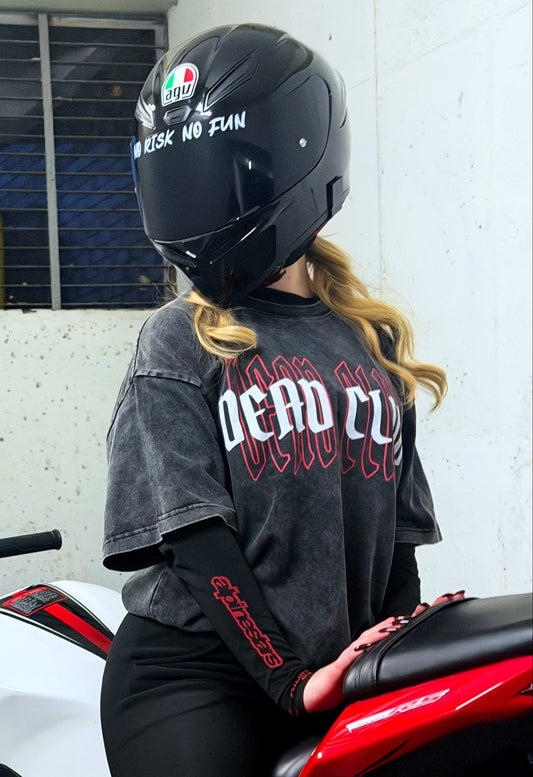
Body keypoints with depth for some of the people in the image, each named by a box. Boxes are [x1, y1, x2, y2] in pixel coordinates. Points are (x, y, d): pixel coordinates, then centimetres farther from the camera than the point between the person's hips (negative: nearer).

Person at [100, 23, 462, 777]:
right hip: (196, 678, -4)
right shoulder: (178, 345, 0)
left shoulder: (375, 343, 11)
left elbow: (395, 529, 14)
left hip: (352, 678, 4)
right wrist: (293, 679, -16)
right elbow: (196, 540, -8)